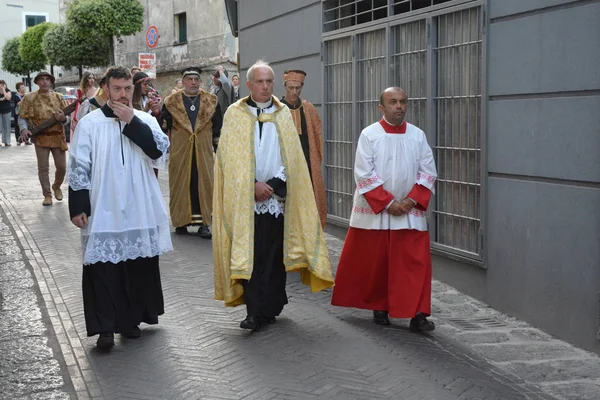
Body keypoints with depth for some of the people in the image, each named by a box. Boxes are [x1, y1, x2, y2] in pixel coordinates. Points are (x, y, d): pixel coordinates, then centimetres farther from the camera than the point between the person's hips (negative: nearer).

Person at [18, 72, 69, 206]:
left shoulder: (58, 97, 6)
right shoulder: (29, 98, -1)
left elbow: (67, 118, 7)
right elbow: (22, 117, 0)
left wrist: (63, 118, -17)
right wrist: (24, 129, -19)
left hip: (58, 137, 2)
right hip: (40, 137, -2)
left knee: (62, 167, 5)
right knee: (43, 168, 1)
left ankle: (57, 186, 33)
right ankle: (47, 195, 13)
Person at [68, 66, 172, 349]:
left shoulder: (145, 120, 5)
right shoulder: (90, 123, -2)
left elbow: (160, 150, -12)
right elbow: (78, 168, -3)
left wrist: (132, 122, -14)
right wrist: (78, 207, -8)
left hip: (140, 211, 3)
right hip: (102, 211, -3)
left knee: (138, 267, 10)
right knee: (103, 268, -4)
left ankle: (131, 319, 24)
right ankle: (105, 327, 1)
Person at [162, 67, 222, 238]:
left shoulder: (211, 101, 6)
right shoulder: (171, 102, 3)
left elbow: (217, 127, 8)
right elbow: (164, 126, 4)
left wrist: (217, 145, 4)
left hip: (203, 151, 1)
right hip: (179, 151, 0)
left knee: (204, 184, -2)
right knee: (181, 185, 4)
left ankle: (204, 223, 2)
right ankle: (180, 221, 14)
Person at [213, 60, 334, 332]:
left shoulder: (283, 114, 10)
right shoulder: (235, 114, 3)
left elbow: (292, 156, 5)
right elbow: (231, 157, -4)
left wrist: (273, 184, -8)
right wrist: (254, 185, -12)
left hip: (277, 195, 2)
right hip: (245, 198, -2)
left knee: (275, 252, 4)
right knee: (250, 254, -4)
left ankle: (271, 307, 15)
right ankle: (255, 312, -2)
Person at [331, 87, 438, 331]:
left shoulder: (418, 135, 3)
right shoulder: (369, 135, -5)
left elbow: (428, 172, 3)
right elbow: (364, 174, -10)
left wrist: (411, 200, -10)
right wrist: (388, 202, -14)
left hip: (410, 212, 2)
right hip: (374, 211, -1)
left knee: (415, 263, -4)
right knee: (374, 262, 8)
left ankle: (417, 314, -2)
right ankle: (379, 307, 25)